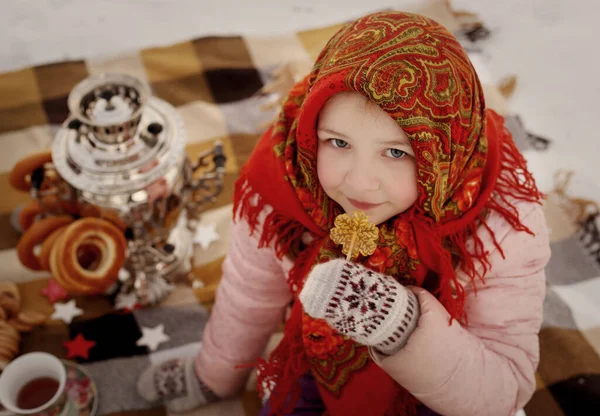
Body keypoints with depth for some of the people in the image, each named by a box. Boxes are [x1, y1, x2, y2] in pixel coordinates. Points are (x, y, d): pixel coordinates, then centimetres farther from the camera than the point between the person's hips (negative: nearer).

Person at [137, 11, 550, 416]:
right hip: (326, 366, 2)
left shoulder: (504, 221, -34)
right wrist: (215, 376, 7)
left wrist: (406, 329, -45)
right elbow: (251, 294, -9)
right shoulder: (285, 169, -28)